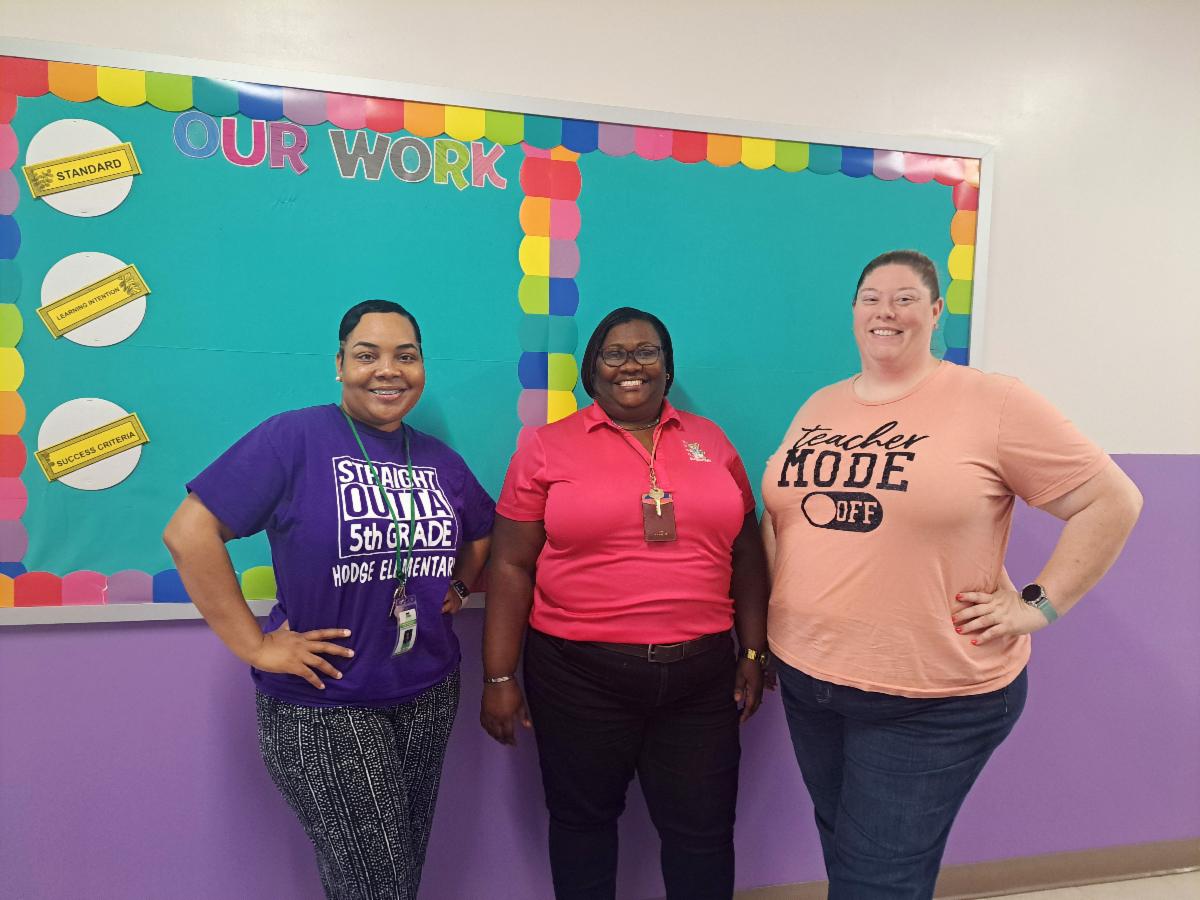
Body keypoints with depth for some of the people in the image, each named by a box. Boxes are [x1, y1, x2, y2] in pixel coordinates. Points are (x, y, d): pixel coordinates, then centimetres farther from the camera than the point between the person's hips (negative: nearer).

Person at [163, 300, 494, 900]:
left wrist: (458, 587, 5)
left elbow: (481, 534, 22)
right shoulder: (294, 438, -13)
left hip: (429, 694, 6)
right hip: (322, 703, -5)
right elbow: (189, 533, -16)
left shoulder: (440, 461, 5)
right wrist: (254, 646, -17)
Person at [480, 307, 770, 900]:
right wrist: (499, 677, -4)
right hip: (579, 674, -2)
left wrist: (754, 653, 7)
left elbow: (745, 554, 10)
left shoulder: (711, 441, 6)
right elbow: (512, 566, -2)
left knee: (702, 829, 14)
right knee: (582, 821, 17)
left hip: (701, 672, 2)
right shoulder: (546, 447, -2)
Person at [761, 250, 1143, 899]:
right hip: (806, 675, 6)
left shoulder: (992, 404, -10)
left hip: (932, 701, -5)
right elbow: (779, 509, 18)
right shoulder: (819, 407, 7)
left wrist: (1039, 604, -10)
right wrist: (777, 606, 8)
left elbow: (1112, 502, -7)